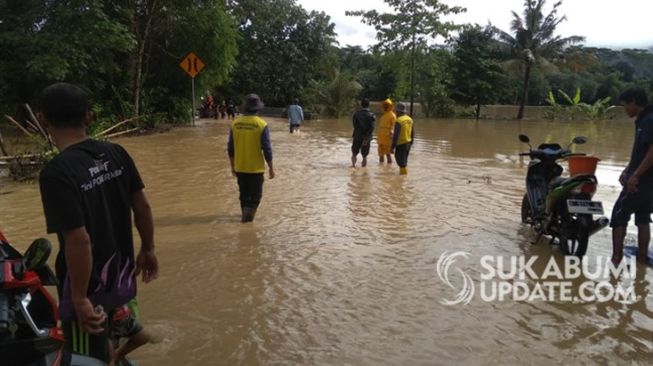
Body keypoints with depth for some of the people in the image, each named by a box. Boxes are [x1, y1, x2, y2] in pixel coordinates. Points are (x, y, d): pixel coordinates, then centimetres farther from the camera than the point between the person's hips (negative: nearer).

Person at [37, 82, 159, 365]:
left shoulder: (57, 172, -24)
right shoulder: (115, 153, -6)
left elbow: (79, 240, -27)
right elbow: (142, 206, 1)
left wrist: (79, 299, -17)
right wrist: (148, 249, 14)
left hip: (88, 288, -6)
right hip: (121, 276, 6)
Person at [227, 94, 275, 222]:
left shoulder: (235, 123, -1)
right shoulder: (262, 124, -12)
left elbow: (230, 148, 4)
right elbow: (267, 149, -12)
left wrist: (233, 166, 16)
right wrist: (271, 168, -2)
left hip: (240, 167, 4)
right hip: (256, 168, -4)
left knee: (244, 194, 19)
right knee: (255, 195, 7)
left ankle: (246, 215, 30)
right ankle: (247, 215, -9)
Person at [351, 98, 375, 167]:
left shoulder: (356, 114, -4)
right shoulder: (371, 115, -7)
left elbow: (355, 125, -2)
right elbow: (372, 128, -14)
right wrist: (366, 138, -14)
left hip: (357, 137, 0)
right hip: (366, 138, 0)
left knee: (354, 153, 16)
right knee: (364, 156, 9)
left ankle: (353, 164, 2)